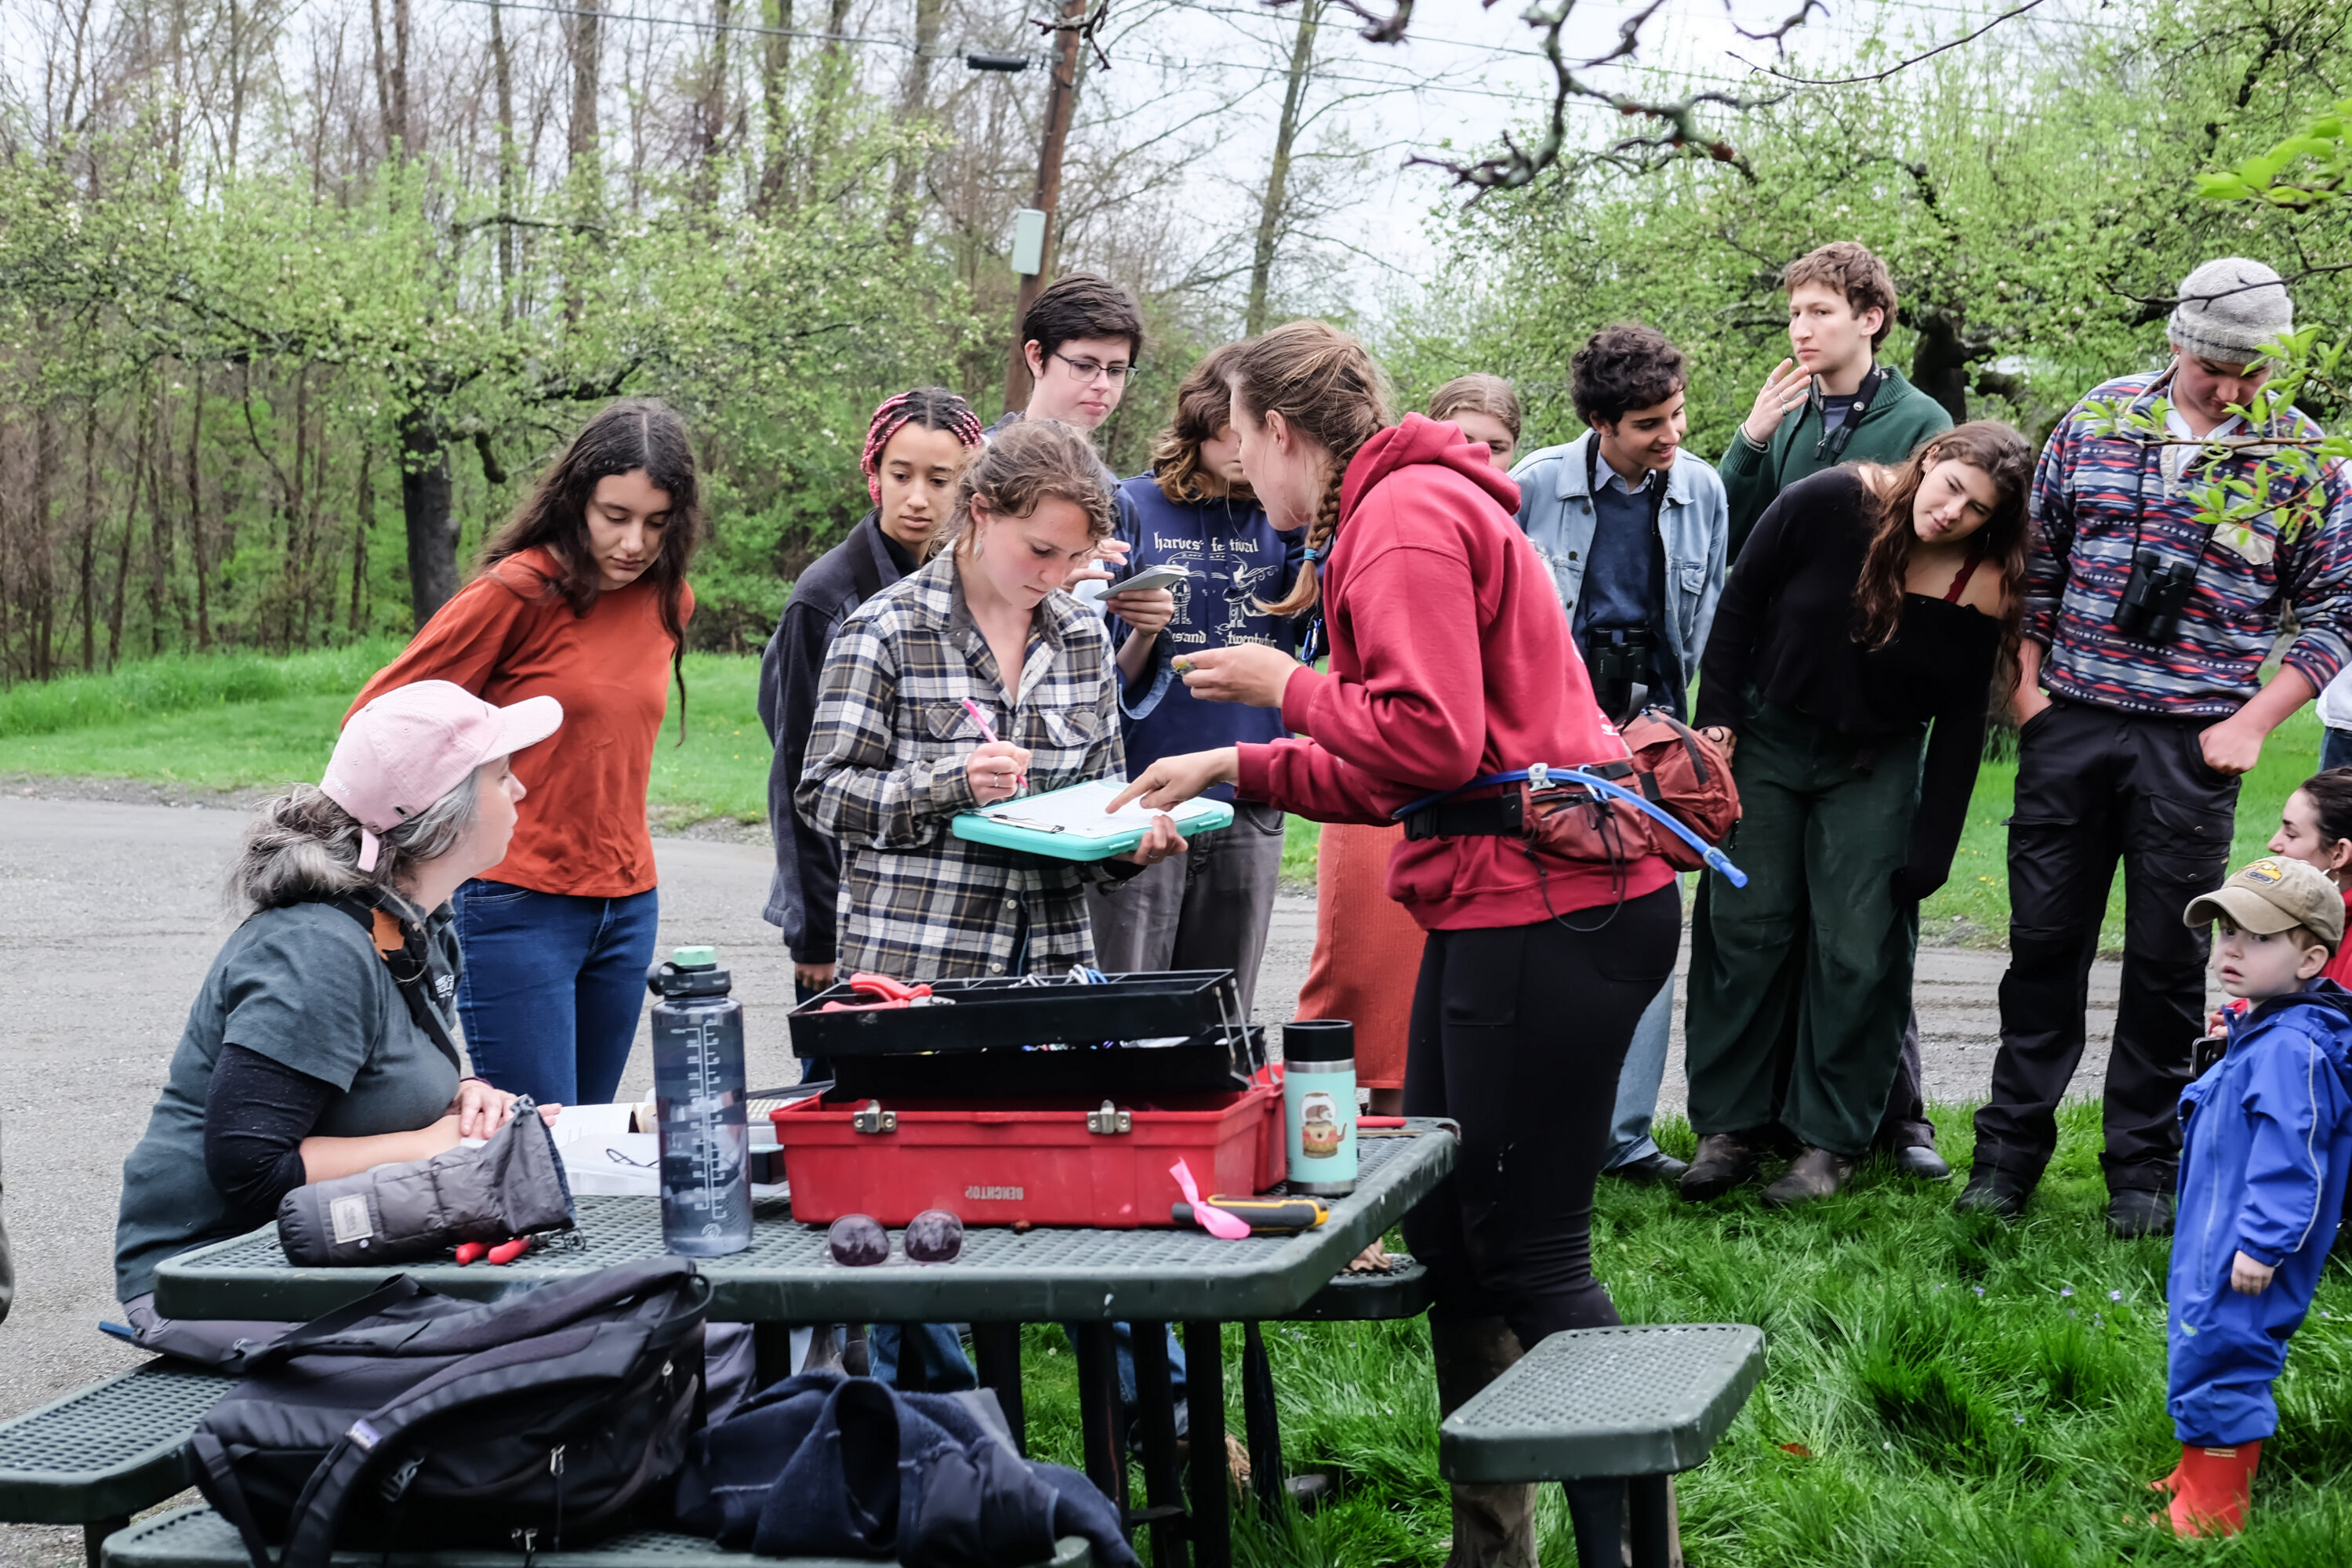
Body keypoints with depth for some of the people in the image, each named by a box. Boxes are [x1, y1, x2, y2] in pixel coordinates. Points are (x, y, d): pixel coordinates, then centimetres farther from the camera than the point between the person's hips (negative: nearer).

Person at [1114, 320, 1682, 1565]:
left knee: (1526, 1252, -7)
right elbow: (1392, 767, 22)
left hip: (1546, 901, -11)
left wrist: (1287, 687, -7)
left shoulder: (1406, 517, -13)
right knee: (1443, 1227, 16)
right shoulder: (1393, 511, 19)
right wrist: (1232, 770, 22)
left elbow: (1430, 738, -22)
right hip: (1504, 901, 11)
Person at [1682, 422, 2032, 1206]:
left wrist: (1929, 854, -10)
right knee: (1745, 929, 2)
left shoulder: (1979, 591, -16)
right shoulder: (1828, 504, -18)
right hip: (1767, 737, 0)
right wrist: (1717, 722, -7)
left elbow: (1960, 727, -9)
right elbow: (1741, 602, -6)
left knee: (1857, 951, -4)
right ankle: (1730, 1126, 11)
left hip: (1877, 767, 0)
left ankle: (1831, 1140, 7)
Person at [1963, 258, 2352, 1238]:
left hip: (2195, 744, -1)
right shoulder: (2096, 422, 4)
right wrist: (2026, 682, 4)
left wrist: (2252, 722, -7)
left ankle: (2143, 1167, 16)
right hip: (2070, 726, 1)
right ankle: (2011, 1148, 16)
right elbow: (2038, 561, 11)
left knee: (2168, 959, 5)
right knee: (2044, 940, 6)